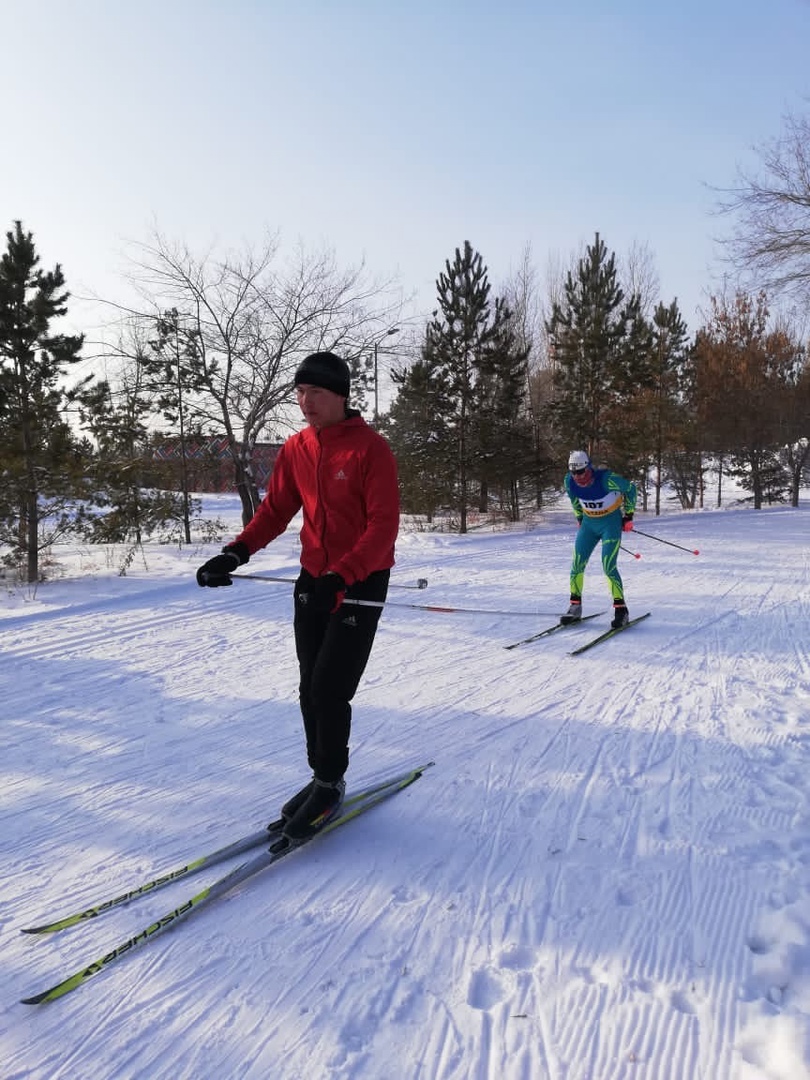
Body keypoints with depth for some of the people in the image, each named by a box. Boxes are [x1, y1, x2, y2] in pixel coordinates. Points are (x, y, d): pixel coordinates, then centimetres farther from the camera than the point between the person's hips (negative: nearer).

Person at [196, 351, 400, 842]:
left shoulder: (371, 449, -14)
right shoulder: (296, 449, 3)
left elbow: (384, 526, -19)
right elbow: (275, 512, 6)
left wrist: (340, 577, -31)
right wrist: (235, 554, -10)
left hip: (362, 583, -6)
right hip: (313, 580, 6)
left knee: (330, 689, -8)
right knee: (311, 689, 8)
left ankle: (331, 784, 12)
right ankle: (323, 779, 25)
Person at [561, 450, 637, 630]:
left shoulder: (606, 479, -28)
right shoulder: (570, 481, -13)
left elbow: (630, 488, -11)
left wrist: (628, 515, -7)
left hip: (611, 523, -5)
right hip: (588, 523, 5)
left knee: (609, 567, -15)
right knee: (577, 565, 0)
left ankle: (621, 610, -7)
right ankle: (575, 607, 13)